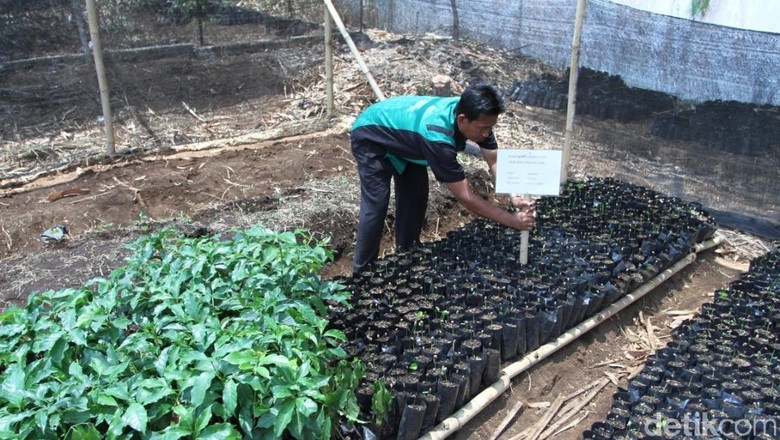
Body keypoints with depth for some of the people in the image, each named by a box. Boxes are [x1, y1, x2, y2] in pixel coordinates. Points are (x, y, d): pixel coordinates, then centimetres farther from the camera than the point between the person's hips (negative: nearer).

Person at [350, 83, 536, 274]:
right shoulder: (437, 136, -44)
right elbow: (465, 197, -39)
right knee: (376, 205, -13)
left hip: (399, 132, 8)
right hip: (370, 137, -8)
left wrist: (515, 196, -31)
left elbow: (495, 161, -15)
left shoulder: (471, 113, -22)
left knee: (416, 196, 7)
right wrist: (512, 220, -36)